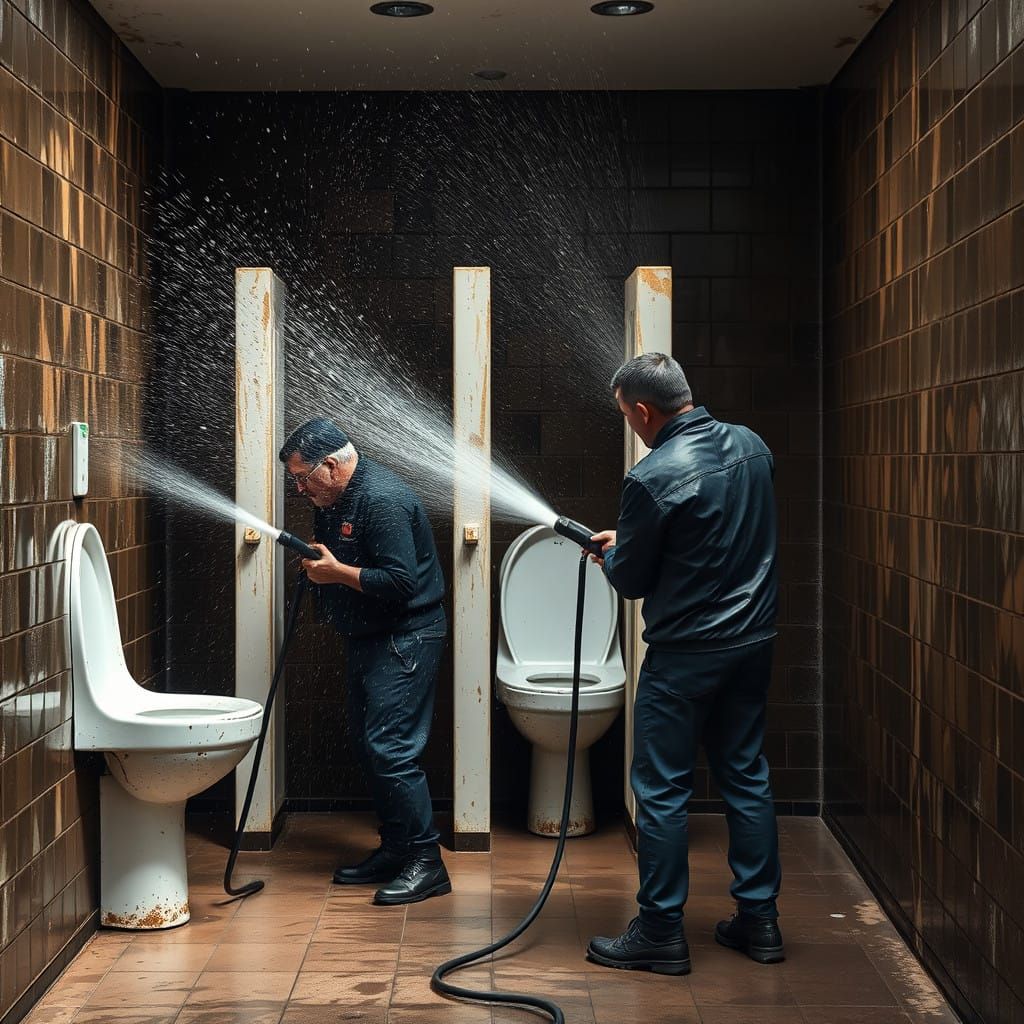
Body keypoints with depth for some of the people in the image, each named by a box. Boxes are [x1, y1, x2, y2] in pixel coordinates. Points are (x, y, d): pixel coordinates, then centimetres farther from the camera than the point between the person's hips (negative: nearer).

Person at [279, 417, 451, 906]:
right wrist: (315, 563, 2)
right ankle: (394, 851, 22)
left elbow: (401, 582, -26)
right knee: (371, 747, 13)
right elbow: (334, 557, 24)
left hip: (404, 639, -10)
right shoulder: (332, 499, 9)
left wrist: (339, 573, -19)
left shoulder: (382, 499, -21)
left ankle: (426, 861, -6)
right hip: (367, 638, 10)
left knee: (390, 748, -13)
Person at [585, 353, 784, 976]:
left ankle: (661, 933, 10)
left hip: (686, 652, -7)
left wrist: (611, 552, 13)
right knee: (747, 776, 15)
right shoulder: (750, 445, 3)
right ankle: (759, 919, 22)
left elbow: (630, 580, -11)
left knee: (662, 789, 3)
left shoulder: (654, 479, -20)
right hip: (753, 640, 7)